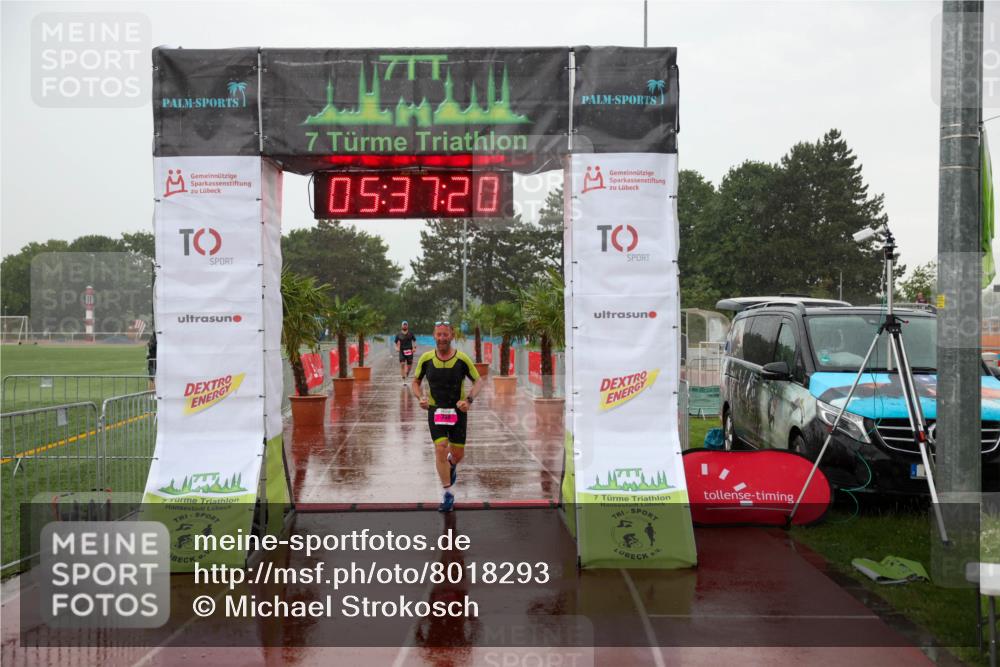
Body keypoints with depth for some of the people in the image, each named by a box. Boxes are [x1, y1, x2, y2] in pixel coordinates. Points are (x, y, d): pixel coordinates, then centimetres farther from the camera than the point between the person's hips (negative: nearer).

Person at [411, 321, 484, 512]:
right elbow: (416, 381, 8)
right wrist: (421, 397, -12)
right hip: (435, 411, 0)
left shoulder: (462, 359, -11)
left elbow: (478, 381, -1)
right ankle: (448, 494, -1)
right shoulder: (426, 358, -7)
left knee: (458, 455, 6)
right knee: (440, 449, -14)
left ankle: (451, 465, 46)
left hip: (457, 411, 0)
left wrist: (469, 400, -18)